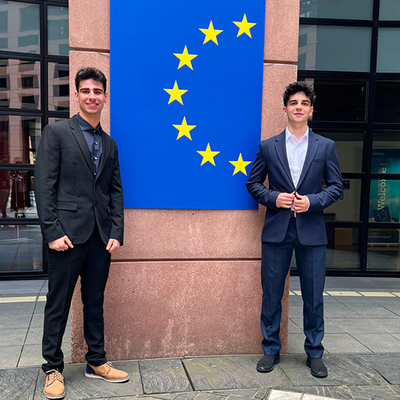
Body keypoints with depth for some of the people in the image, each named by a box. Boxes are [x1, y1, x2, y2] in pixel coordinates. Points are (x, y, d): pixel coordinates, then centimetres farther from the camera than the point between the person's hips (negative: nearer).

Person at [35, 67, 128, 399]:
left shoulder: (110, 144, 15)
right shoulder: (57, 132, 0)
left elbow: (115, 191, 13)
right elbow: (44, 185, -6)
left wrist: (116, 233, 3)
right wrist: (52, 232, -13)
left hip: (101, 236, 5)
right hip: (67, 233, -4)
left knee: (95, 301, 14)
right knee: (58, 303, 6)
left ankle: (97, 362, 27)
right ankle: (53, 368, 21)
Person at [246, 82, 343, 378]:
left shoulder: (326, 146, 6)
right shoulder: (268, 147, 6)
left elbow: (336, 186, 6)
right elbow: (253, 183, 8)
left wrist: (312, 201, -10)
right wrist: (273, 198, -9)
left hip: (311, 231, 0)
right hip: (277, 231, 0)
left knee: (313, 296, 7)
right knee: (271, 295, 7)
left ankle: (315, 354, 24)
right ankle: (271, 351, 24)